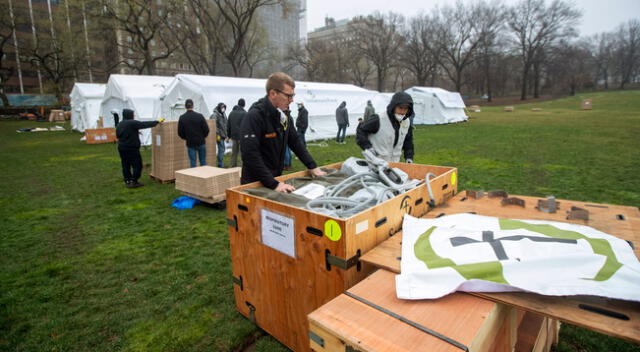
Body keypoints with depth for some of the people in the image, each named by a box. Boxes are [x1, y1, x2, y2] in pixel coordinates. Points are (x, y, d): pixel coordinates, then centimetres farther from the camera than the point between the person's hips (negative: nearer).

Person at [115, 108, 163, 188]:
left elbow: (118, 135, 20)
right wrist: (157, 121, -8)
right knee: (137, 165, -1)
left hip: (121, 148, 8)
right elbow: (145, 124, -15)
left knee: (125, 165, 11)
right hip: (131, 148, -8)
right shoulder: (132, 123, -13)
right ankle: (133, 181, -1)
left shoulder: (119, 125, 12)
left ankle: (127, 181, 16)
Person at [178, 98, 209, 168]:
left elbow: (180, 133, -1)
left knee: (193, 163, 6)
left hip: (190, 143, 0)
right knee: (203, 162, 11)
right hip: (201, 142, 0)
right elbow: (206, 129, -8)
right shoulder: (199, 116, -9)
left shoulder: (182, 118, -5)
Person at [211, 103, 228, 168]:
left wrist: (226, 136, 20)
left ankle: (220, 164, 20)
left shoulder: (224, 115, 16)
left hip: (223, 135, 9)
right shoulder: (215, 115, -11)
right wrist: (217, 135, -24)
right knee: (221, 149, -9)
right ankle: (220, 165, -4)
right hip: (219, 135, -9)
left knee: (222, 149, 12)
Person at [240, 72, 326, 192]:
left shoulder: (284, 114, 3)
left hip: (277, 178, 7)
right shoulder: (254, 116, -21)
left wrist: (312, 167, 5)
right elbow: (250, 155, -28)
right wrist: (273, 184, -30)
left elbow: (295, 142, 11)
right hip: (255, 183, -7)